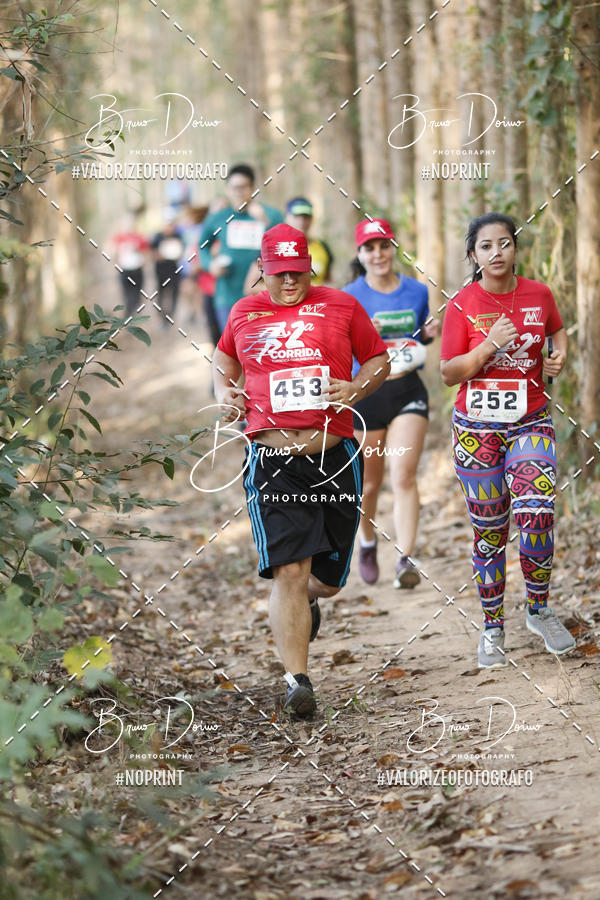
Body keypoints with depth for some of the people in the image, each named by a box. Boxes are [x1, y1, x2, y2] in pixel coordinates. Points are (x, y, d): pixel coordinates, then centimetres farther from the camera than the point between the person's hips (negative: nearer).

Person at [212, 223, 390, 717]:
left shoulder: (341, 306, 6)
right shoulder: (244, 313, 11)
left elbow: (378, 360, 14)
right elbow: (223, 361, 28)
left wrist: (356, 387, -6)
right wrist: (224, 393, 8)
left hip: (335, 455, 1)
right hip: (273, 459, -1)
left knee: (329, 576, 10)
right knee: (288, 570, -13)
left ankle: (308, 600, 48)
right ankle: (297, 680, -9)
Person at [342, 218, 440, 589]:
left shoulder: (417, 291, 4)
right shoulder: (350, 298, -5)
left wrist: (429, 334, -4)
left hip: (408, 391, 1)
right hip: (364, 394, -1)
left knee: (404, 475, -14)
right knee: (369, 483, 11)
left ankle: (407, 559, -18)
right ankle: (368, 541, 39)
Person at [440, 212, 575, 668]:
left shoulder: (539, 294, 1)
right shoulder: (463, 305, -5)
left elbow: (558, 330, 23)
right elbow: (449, 373, -4)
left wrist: (559, 357, 2)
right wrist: (489, 345, -18)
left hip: (531, 423, 1)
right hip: (477, 426, 0)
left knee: (535, 514, -19)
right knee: (489, 530, 5)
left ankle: (539, 610, 4)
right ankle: (493, 627, 20)